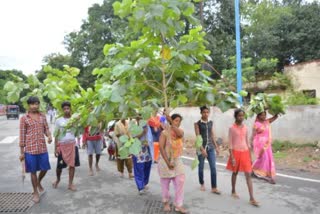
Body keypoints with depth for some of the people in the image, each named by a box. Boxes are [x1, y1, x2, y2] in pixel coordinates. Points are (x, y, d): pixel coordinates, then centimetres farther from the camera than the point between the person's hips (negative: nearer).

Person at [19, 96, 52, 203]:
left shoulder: (43, 116, 6)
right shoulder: (24, 118, -4)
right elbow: (22, 135, -3)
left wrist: (49, 136, -14)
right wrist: (22, 152, -2)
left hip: (43, 148, 3)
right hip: (30, 149, -3)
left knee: (45, 168, 11)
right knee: (33, 171, 8)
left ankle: (39, 182, 42)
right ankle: (35, 192, 25)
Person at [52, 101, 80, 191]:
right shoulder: (58, 120, 0)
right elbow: (56, 135, 3)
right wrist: (55, 148, 0)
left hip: (73, 145, 0)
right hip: (62, 145, 0)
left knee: (72, 164, 2)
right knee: (59, 165, 9)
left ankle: (70, 184, 15)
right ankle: (58, 179, 38)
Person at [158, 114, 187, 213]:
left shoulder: (180, 131, 3)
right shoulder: (164, 132, -12)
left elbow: (179, 134, -24)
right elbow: (161, 148, -18)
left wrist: (171, 123, -24)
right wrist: (168, 162, -22)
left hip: (177, 161, 4)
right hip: (166, 161, -4)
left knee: (180, 182, -1)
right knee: (165, 183, 10)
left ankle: (178, 205, 11)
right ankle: (166, 203, 31)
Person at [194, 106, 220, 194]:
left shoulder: (211, 122, 7)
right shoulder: (197, 123, -7)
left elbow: (212, 135, 13)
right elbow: (197, 137, -11)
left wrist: (216, 147, 13)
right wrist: (202, 149, -18)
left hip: (210, 147, 4)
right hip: (201, 147, -3)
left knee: (213, 167, -1)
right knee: (201, 167, 10)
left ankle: (214, 187, 7)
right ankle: (202, 184, 30)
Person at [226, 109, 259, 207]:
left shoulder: (245, 128, 6)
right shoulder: (232, 128, -7)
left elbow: (247, 142, 12)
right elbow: (230, 143, -8)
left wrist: (250, 156, 10)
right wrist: (232, 157, -13)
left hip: (245, 152, 3)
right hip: (236, 152, -3)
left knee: (248, 175, -1)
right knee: (235, 173, 13)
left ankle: (252, 198, 2)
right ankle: (233, 191, 33)